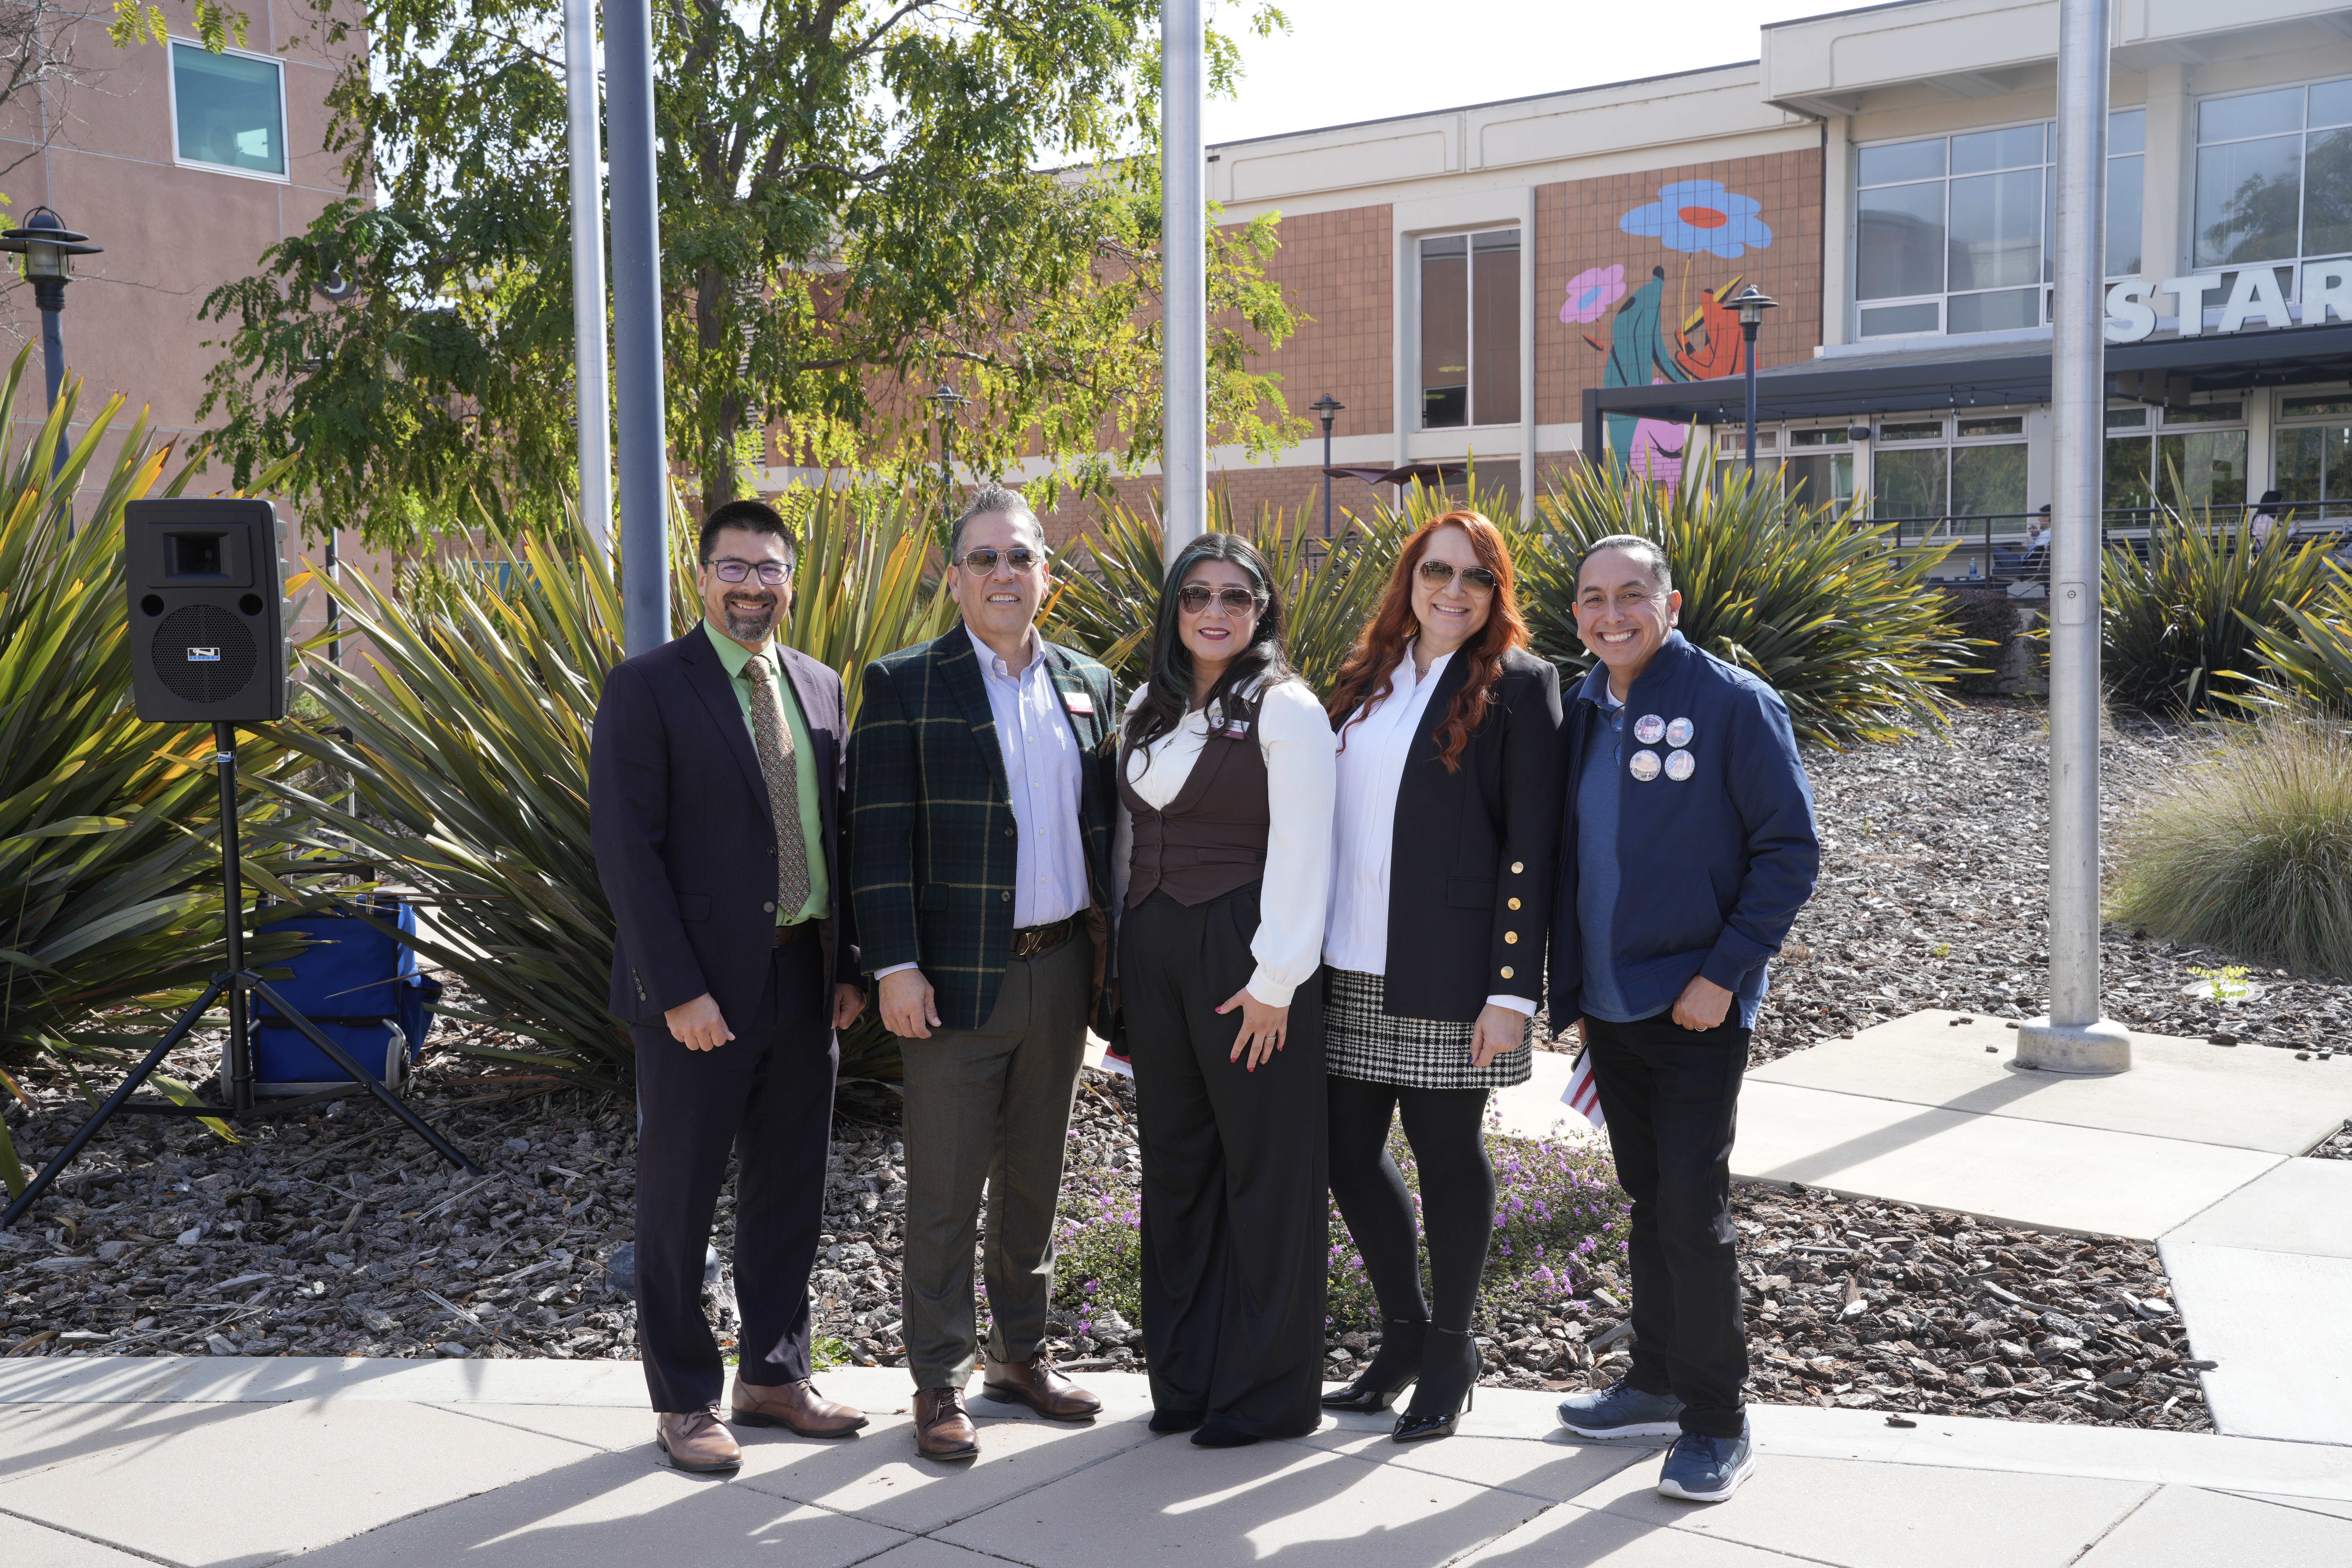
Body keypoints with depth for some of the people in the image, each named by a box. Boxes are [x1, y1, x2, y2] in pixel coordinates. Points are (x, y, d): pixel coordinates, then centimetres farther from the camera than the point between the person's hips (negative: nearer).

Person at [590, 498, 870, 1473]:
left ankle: (774, 1377, 29)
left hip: (804, 982, 6)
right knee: (681, 1200, 6)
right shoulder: (648, 688, -8)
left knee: (790, 1190, 14)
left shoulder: (819, 688, 10)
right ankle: (684, 1401, 19)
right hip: (701, 992, -6)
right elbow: (626, 847, -13)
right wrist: (679, 990, -18)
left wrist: (847, 964, 7)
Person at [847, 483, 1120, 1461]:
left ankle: (1021, 1354, 31)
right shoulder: (905, 686, -4)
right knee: (945, 1194, 2)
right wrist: (896, 966, -15)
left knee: (1034, 1177, 16)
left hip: (1061, 968, 5)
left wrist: (1108, 945, 8)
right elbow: (879, 837, -8)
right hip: (957, 976, -5)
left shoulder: (1087, 686, 10)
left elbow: (1101, 825, 14)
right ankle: (940, 1386, 13)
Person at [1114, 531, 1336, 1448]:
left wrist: (1275, 980, -15)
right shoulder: (1149, 711, 14)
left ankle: (1269, 1391, 11)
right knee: (1175, 1158, 11)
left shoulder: (1284, 710, -6)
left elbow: (1300, 855, -11)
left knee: (1263, 1165, 1)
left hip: (1244, 956, -6)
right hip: (1152, 952, 7)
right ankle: (1184, 1376, 21)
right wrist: (1126, 948, 13)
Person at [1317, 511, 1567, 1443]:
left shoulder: (1517, 685, -4)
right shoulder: (1366, 677, 13)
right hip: (1350, 965, 5)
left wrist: (1513, 989, -15)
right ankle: (1402, 1336, 28)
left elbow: (1530, 846, -9)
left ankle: (1450, 1354, 22)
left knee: (1447, 1151, 5)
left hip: (1446, 971, -5)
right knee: (1348, 1149, 9)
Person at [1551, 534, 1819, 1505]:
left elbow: (1791, 849, -10)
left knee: (1693, 1208, -5)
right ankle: (1657, 1386, 28)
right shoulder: (1580, 714, 8)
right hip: (1609, 1008, 6)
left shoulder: (1733, 704, -10)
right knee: (1647, 1198, 15)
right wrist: (1571, 988, 11)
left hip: (1696, 1007, -6)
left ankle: (1716, 1424, 7)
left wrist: (1724, 973, -16)